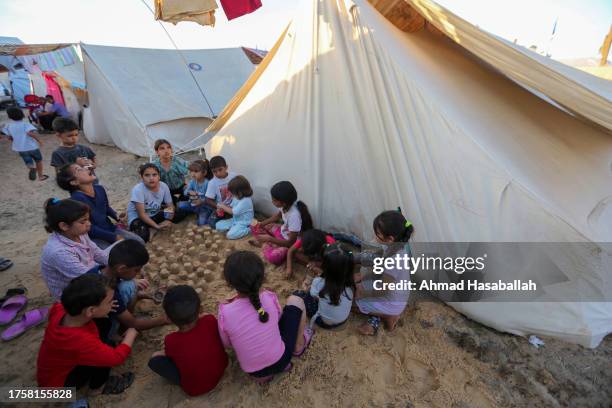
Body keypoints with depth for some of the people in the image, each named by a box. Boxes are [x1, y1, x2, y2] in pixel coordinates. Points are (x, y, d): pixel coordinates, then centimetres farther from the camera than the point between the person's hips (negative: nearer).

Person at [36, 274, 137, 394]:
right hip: (58, 384, -7)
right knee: (106, 348, -24)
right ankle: (98, 387, 4)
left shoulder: (60, 310, -23)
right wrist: (131, 334, -12)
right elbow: (117, 357, -29)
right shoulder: (80, 342, -42)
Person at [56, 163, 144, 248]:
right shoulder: (77, 198, -23)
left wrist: (117, 216, 5)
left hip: (110, 229, 7)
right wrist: (115, 237, -20)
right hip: (93, 238, -7)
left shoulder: (99, 189, -1)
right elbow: (90, 228, -22)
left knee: (139, 242, -3)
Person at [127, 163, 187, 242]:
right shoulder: (138, 190, -27)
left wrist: (170, 211, -27)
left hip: (154, 214, 6)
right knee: (142, 236, -36)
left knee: (181, 213, -11)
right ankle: (136, 230, 0)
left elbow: (170, 205, -3)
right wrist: (157, 226, -29)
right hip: (137, 218, -6)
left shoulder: (164, 186, -14)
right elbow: (141, 214, -26)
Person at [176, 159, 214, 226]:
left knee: (201, 223, -23)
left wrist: (202, 201, -36)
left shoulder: (207, 183, -18)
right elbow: (185, 192, -6)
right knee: (180, 205, -17)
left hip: (205, 206, -5)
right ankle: (198, 212, -1)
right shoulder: (192, 182, -2)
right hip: (193, 204, 5)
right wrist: (189, 192, -29)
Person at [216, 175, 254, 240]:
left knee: (230, 235, -25)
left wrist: (223, 207, -15)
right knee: (218, 225, 4)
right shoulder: (236, 198, 0)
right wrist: (224, 206, -5)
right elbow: (232, 208, 14)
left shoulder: (245, 201, -29)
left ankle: (248, 229, -6)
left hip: (243, 223, -9)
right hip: (235, 220, 9)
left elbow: (234, 212, -26)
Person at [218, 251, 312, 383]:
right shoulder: (270, 298, -22)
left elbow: (227, 345, -5)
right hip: (281, 360, -1)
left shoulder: (225, 312, -25)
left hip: (254, 372, 1)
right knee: (295, 300, 9)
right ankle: (299, 346, 26)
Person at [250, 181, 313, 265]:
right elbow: (278, 215, 11)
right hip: (283, 231, 7)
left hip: (290, 242, -7)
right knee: (257, 227, 7)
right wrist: (262, 223, -2)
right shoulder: (286, 206, -15)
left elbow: (291, 242, -29)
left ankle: (266, 245, -2)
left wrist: (269, 238, -29)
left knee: (272, 257, -31)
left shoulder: (294, 215, -36)